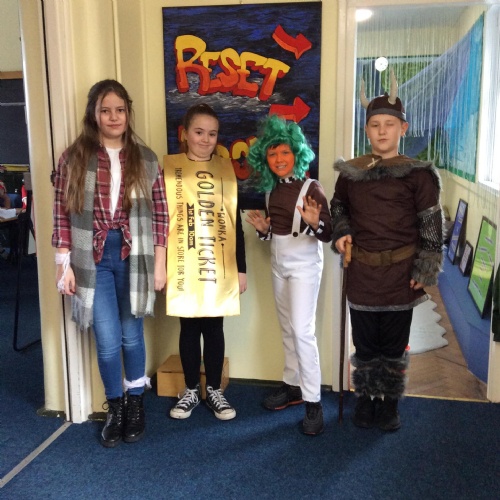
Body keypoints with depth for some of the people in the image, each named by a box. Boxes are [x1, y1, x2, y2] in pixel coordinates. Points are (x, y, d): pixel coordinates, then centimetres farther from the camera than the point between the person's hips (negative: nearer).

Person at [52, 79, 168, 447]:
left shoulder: (146, 160, 3)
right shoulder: (74, 158, 0)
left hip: (134, 258, 1)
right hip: (93, 261, 0)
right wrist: (64, 265, -4)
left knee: (132, 336, 12)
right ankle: (115, 408, 26)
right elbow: (63, 216, 0)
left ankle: (136, 404, 33)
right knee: (108, 341, 2)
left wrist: (159, 264, 0)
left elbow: (160, 215, 3)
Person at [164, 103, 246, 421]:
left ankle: (215, 390, 25)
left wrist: (241, 268, 5)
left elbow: (236, 222, 6)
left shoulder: (226, 169, 5)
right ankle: (191, 391, 26)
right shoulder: (169, 168, -1)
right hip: (184, 268, -1)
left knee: (214, 328, 9)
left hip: (220, 268, 1)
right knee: (189, 327, 9)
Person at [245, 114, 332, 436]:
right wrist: (263, 228, -6)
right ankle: (292, 385, 28)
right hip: (279, 264, 7)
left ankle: (313, 402, 0)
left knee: (303, 331, -9)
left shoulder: (312, 189, -15)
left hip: (304, 266, -7)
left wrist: (314, 222, -37)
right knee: (288, 330, 15)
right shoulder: (273, 189, 6)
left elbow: (327, 235, -17)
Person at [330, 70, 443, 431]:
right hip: (361, 273, 2)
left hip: (400, 274, -2)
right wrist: (341, 233, 1)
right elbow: (338, 207, 19)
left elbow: (431, 226, -4)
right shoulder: (350, 172, 3)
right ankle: (366, 398, 30)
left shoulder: (418, 174, -6)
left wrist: (424, 271, -9)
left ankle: (390, 402, 29)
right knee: (365, 343, 12)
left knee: (394, 344, 11)